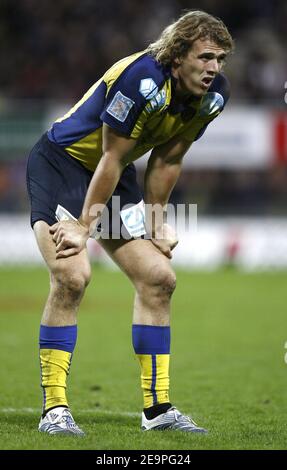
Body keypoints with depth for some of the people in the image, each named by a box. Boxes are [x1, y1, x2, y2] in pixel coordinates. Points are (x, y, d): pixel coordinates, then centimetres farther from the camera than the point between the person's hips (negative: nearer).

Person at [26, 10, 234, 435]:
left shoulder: (214, 93, -9)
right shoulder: (141, 79, -31)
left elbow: (167, 161, 3)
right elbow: (111, 159, -25)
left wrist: (156, 221, 5)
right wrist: (84, 225, -19)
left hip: (115, 177, 8)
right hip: (60, 162, -8)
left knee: (159, 278, 0)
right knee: (72, 276, -24)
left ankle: (157, 408, 9)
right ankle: (54, 410, -17)